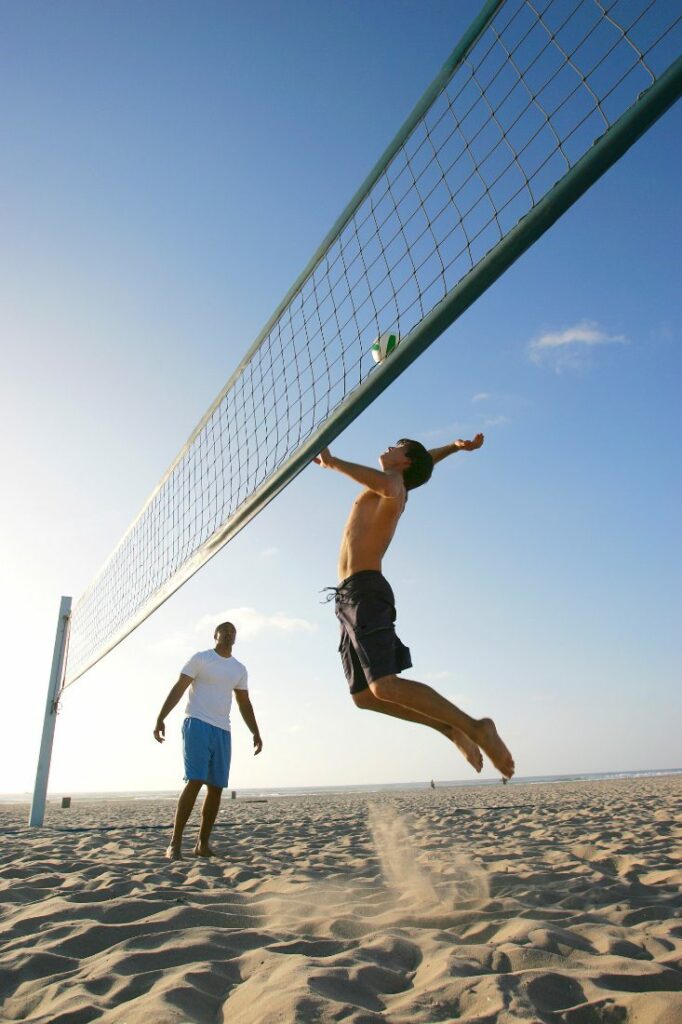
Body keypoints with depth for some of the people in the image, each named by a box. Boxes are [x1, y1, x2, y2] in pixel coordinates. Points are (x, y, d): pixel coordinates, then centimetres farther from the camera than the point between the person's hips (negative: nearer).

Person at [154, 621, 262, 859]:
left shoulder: (239, 669, 15)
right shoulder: (200, 658, 1)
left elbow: (244, 703, 17)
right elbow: (178, 689, -5)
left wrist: (256, 733, 9)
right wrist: (160, 718, -15)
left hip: (223, 731, 6)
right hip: (197, 724, -5)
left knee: (216, 787, 3)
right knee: (194, 781, -14)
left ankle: (202, 844, 12)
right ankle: (175, 842, -7)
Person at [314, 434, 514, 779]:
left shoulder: (393, 482, -2)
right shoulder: (395, 490, 24)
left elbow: (387, 484, -30)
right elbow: (423, 463, 46)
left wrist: (333, 462, -24)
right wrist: (454, 447, 37)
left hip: (364, 592, -10)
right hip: (351, 597, 10)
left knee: (385, 687, -21)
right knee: (364, 695, 7)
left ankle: (474, 728, -13)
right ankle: (450, 727, 10)